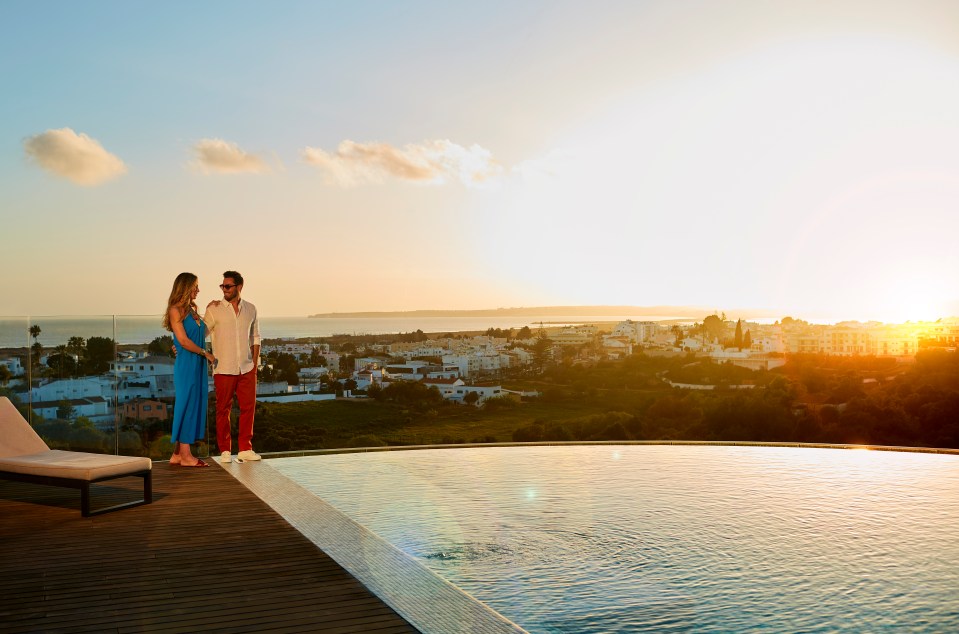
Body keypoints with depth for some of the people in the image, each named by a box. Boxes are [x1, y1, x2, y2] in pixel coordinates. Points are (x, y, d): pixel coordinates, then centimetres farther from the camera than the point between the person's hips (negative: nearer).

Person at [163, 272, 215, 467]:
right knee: (187, 405, -5)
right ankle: (185, 455, 0)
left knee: (194, 406, 8)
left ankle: (177, 454, 13)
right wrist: (205, 353, -5)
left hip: (198, 365, 8)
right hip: (186, 365, -8)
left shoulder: (192, 310, 16)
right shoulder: (175, 310, -8)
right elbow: (184, 341, -13)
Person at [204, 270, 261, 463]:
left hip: (246, 368, 3)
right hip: (224, 369, -3)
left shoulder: (250, 309, 8)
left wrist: (254, 363, 9)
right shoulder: (214, 309, -2)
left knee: (248, 407, 3)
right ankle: (225, 450, 13)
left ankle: (245, 449, 13)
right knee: (223, 410, 3)